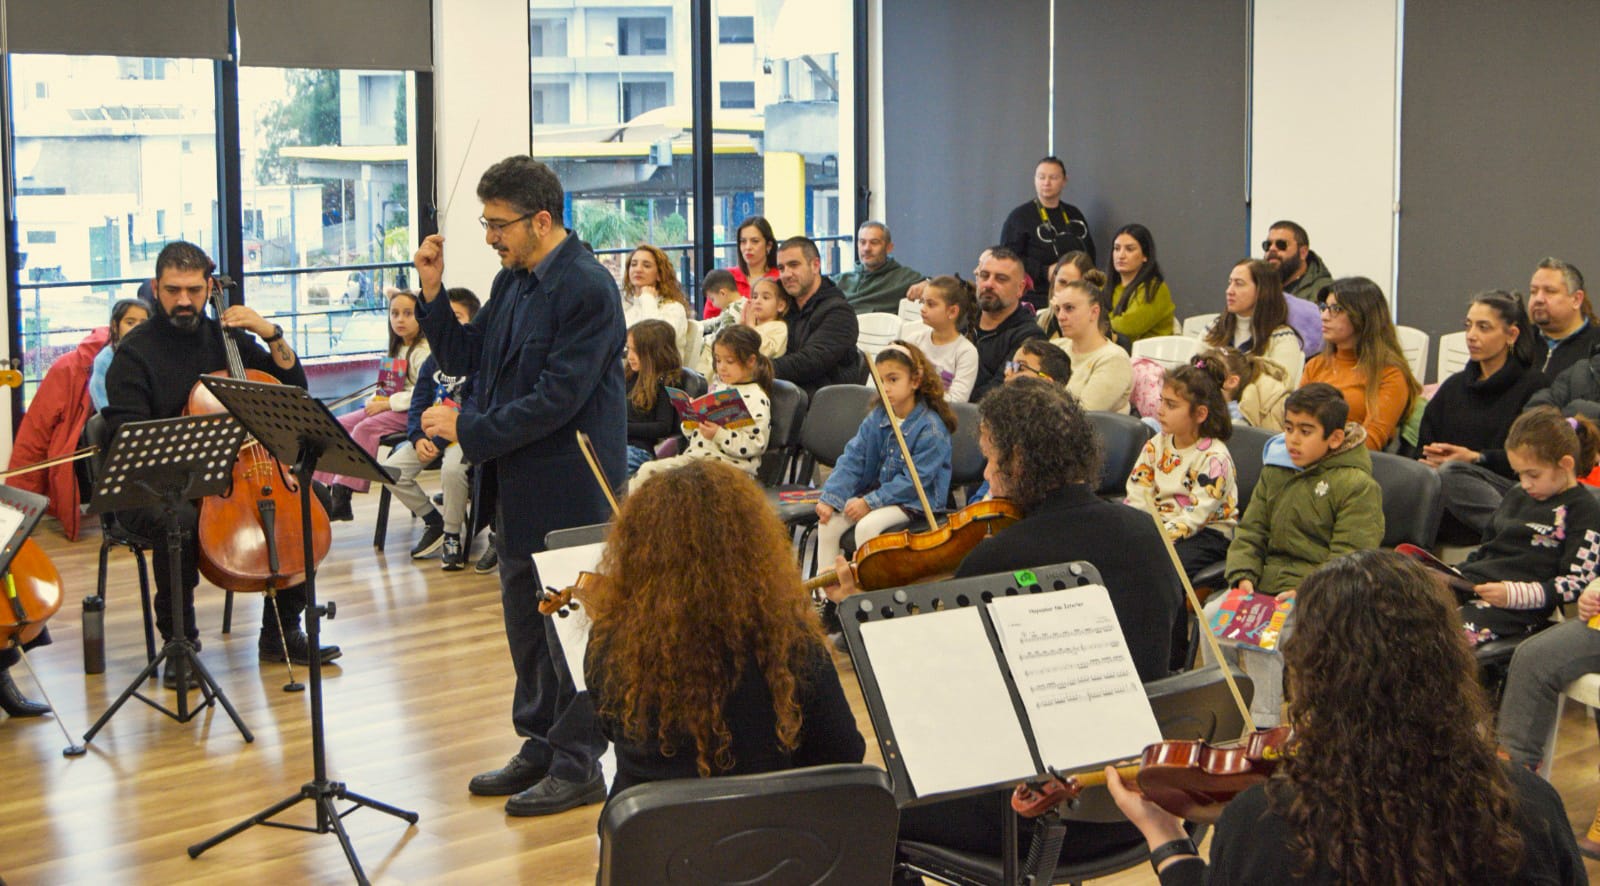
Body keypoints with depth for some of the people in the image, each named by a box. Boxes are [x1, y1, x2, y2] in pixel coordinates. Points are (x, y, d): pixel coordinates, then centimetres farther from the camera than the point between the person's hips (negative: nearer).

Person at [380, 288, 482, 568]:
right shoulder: (432, 361, 13)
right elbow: (418, 405, 10)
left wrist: (439, 441, -20)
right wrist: (418, 438, -10)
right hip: (430, 433, 7)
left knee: (452, 469, -37)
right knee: (390, 469, -13)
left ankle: (452, 536, -14)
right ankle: (433, 522, 7)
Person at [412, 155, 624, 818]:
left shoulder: (587, 290, -18)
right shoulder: (511, 281, 10)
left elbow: (558, 398, -23)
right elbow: (462, 356, 15)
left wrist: (468, 429, -19)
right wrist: (432, 291, 2)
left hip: (569, 487, -9)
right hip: (515, 484, 9)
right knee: (525, 621, 17)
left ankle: (577, 767, 11)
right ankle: (539, 747, 30)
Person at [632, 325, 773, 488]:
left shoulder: (756, 398, -3)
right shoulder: (717, 388, 20)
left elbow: (757, 444, -15)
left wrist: (719, 434, -21)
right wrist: (691, 418, 4)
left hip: (730, 463, -8)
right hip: (694, 455, 8)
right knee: (648, 470, -13)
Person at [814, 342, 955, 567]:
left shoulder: (931, 428, -18)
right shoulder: (876, 418, 3)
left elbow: (913, 480, -21)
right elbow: (852, 459, 0)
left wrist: (870, 502, -23)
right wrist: (830, 498, -13)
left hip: (914, 501, -7)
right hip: (874, 490, 7)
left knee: (867, 525, -30)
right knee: (828, 521, -11)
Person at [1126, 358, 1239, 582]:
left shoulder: (1215, 457, -12)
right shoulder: (1156, 445, 9)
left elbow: (1196, 515, -19)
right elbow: (1137, 498, 4)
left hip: (1208, 532, -6)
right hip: (1157, 525, 6)